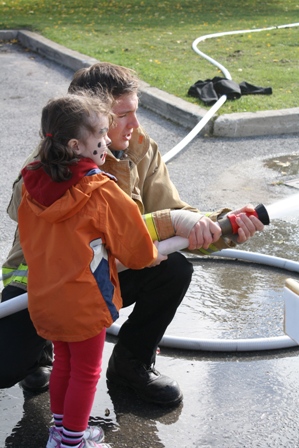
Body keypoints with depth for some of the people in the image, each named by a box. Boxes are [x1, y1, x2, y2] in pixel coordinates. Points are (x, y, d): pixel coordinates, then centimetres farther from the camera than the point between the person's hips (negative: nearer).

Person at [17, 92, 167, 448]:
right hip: (84, 302, -6)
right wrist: (148, 256, 11)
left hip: (45, 298, 6)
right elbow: (131, 238, -11)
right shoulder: (101, 192, -23)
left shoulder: (33, 186, -5)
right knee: (85, 372, 13)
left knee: (63, 362, 25)